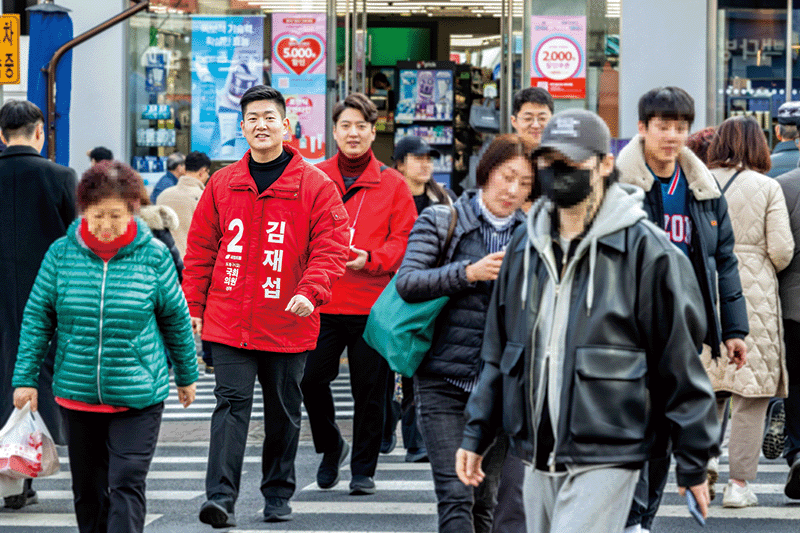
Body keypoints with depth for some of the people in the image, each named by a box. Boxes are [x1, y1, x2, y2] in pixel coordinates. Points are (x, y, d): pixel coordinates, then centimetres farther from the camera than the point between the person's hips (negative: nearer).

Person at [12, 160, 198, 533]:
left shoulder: (153, 255, -4)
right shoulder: (61, 253, -2)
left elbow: (176, 318, 7)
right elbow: (37, 317, 4)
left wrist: (186, 374, 15)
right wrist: (26, 377, 1)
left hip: (138, 396, -2)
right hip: (78, 394, 2)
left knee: (127, 483, -9)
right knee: (88, 487, 12)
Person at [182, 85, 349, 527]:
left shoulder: (315, 185, -1)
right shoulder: (222, 184, 7)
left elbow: (331, 247, -7)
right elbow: (200, 250, 11)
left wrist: (311, 292, -22)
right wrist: (193, 306, 6)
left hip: (288, 325, 0)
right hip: (228, 323, 1)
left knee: (283, 413, 11)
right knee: (231, 404, -9)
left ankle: (278, 495, 24)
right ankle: (221, 498, -15)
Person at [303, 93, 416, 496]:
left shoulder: (392, 184, 5)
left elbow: (404, 239, 3)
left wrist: (371, 258, -14)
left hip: (373, 303, -1)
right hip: (322, 303, 1)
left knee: (369, 389, 3)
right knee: (311, 378, -6)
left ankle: (364, 469, 15)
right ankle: (330, 446, 21)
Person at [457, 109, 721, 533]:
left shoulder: (646, 251, -7)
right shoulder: (525, 247, 12)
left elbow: (680, 359, -5)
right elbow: (498, 351, 20)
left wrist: (693, 463, -4)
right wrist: (476, 434, 17)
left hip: (606, 457, -7)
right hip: (538, 458, 7)